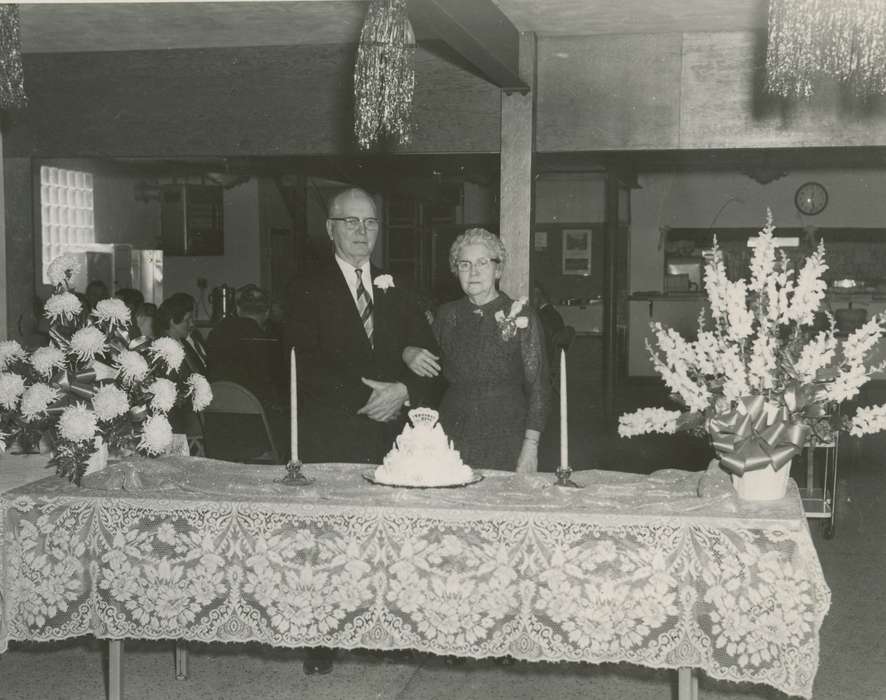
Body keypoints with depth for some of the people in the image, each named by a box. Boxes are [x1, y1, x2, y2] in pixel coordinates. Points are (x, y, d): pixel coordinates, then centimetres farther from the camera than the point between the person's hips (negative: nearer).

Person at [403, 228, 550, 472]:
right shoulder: (447, 315, 9)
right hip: (452, 436, 3)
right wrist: (409, 353, -1)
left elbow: (538, 388, -4)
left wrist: (530, 447, -11)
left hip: (505, 441, -3)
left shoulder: (522, 317, -2)